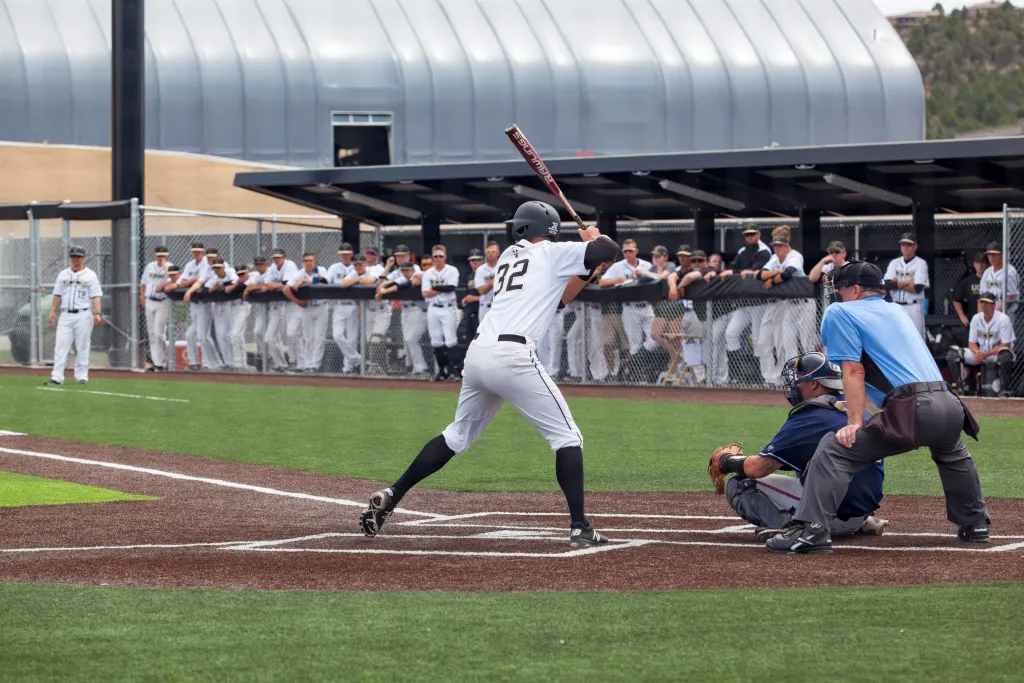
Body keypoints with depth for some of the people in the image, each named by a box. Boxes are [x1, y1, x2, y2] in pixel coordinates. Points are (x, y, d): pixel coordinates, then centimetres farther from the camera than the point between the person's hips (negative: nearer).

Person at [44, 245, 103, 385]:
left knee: (82, 347, 0)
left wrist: (97, 313, -15)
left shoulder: (90, 275, 4)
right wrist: (52, 311, 5)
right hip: (66, 315, 3)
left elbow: (95, 296, -3)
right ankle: (56, 377, -8)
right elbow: (57, 295, 16)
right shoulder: (63, 274, 14)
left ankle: (82, 376, 7)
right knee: (61, 345, -6)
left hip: (83, 315, -3)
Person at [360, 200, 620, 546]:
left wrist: (588, 270, 27)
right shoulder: (552, 253, 8)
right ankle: (579, 527, -6)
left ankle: (391, 495, 18)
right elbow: (610, 249, 3)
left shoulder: (507, 257, 27)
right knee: (567, 437, 2)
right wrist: (593, 238, 23)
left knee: (457, 435, 24)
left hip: (478, 353, 7)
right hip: (514, 357, -7)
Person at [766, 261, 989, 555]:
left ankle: (812, 530, -23)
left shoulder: (841, 312, 8)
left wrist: (855, 423, -7)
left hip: (912, 410, -8)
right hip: (950, 406, 8)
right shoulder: (897, 312, 30)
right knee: (952, 454, 39)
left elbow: (853, 370, -2)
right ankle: (975, 524, 43)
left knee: (834, 449, -10)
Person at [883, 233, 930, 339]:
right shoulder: (894, 263, 12)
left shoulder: (920, 263, -1)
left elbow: (918, 288, -13)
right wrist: (908, 282, -9)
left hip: (913, 307, -5)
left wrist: (897, 284, -6)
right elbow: (887, 284, -1)